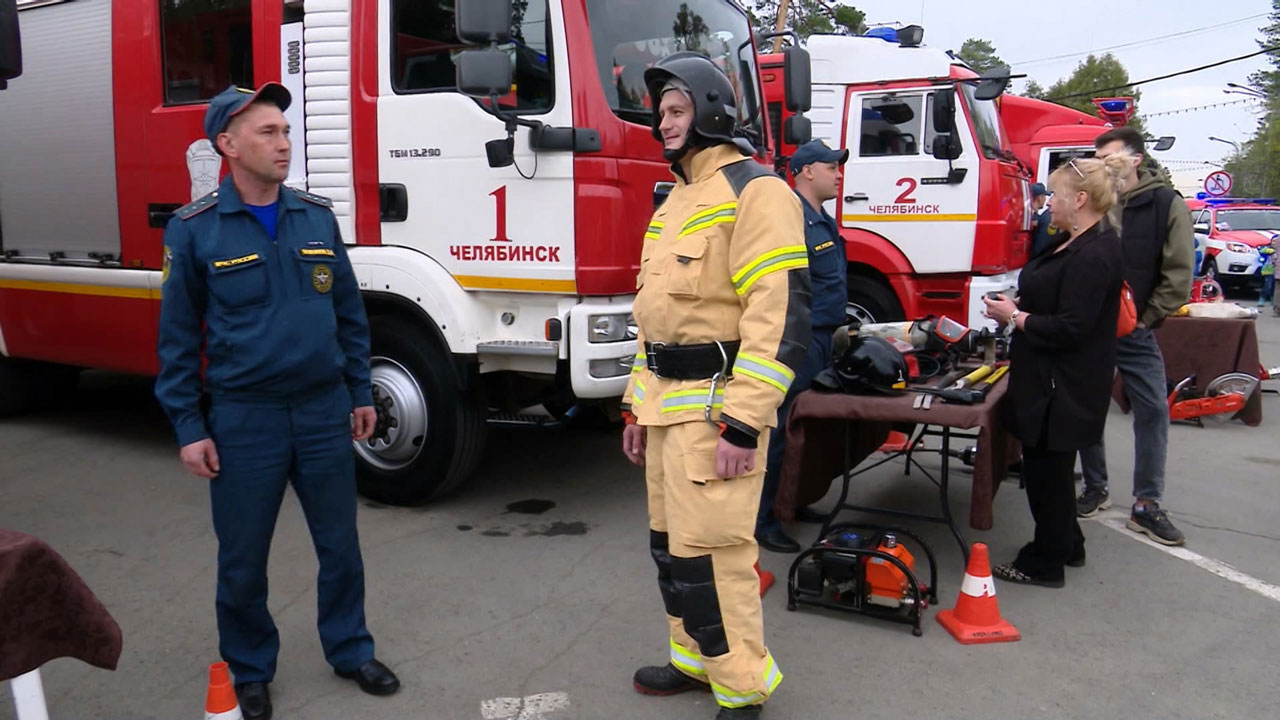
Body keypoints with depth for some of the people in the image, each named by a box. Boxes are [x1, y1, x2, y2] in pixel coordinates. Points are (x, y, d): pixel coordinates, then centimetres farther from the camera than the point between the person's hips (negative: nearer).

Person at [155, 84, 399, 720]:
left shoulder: (318, 216, 3)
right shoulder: (193, 229, -5)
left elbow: (349, 313, 9)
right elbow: (178, 336, -2)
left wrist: (360, 392, 9)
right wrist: (188, 427, -5)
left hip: (324, 408, 3)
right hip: (243, 419, -2)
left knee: (340, 544, 13)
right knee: (243, 559, 11)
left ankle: (350, 651, 33)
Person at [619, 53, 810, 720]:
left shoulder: (754, 190, -11)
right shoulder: (676, 201, 19)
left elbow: (781, 312, -20)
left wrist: (743, 423, -23)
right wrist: (637, 405, 21)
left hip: (714, 402, -9)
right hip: (667, 398, 9)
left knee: (707, 551, -5)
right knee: (670, 541, 16)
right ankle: (696, 659, 32)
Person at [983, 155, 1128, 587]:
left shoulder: (1093, 255, -23)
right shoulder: (1081, 244, 11)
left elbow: (1070, 328, -26)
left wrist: (1014, 317, -15)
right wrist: (1021, 305, 7)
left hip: (1062, 388, -11)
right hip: (1053, 380, 11)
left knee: (1047, 469, 2)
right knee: (1049, 466, 21)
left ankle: (1044, 564, 16)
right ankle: (1066, 546, 37)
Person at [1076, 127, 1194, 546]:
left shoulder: (1165, 204, -4)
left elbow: (1179, 273, -6)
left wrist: (1147, 318, -7)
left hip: (1136, 330, -2)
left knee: (1153, 410, 0)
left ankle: (1147, 505, 10)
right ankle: (1095, 489, 25)